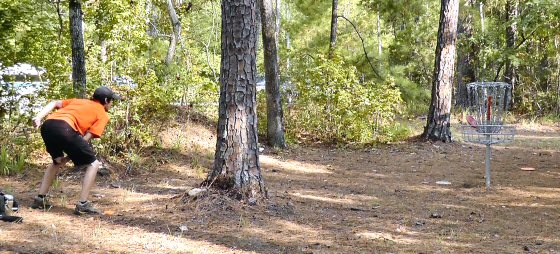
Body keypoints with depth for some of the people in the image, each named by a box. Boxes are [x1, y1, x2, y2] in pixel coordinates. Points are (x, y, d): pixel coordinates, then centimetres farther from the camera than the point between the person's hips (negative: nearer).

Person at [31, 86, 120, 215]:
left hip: (47, 125, 7)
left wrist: (39, 117, 7)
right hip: (65, 128, -7)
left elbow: (54, 103, 20)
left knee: (57, 162, 33)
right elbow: (86, 137, 5)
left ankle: (40, 199, 31)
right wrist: (68, 158, 7)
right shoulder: (103, 115, 18)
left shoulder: (79, 101, 36)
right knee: (93, 163, 8)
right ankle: (83, 204, 1)